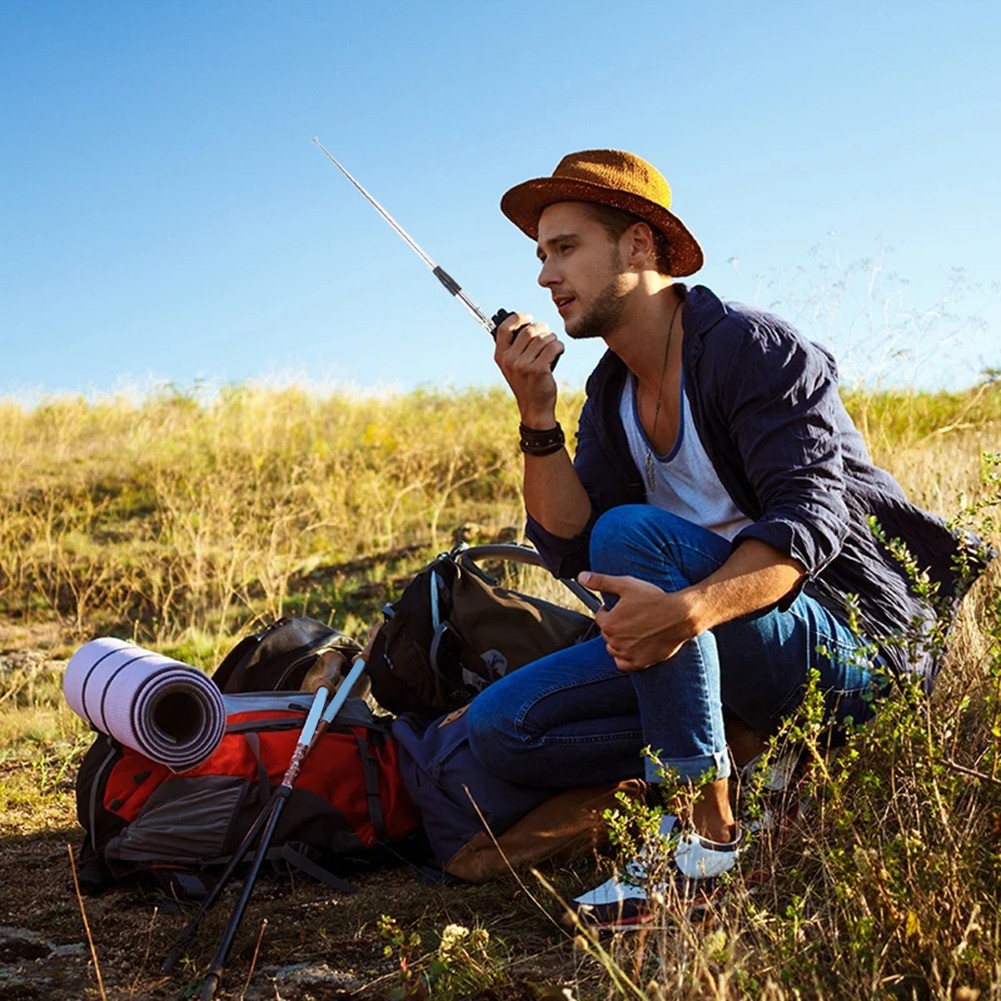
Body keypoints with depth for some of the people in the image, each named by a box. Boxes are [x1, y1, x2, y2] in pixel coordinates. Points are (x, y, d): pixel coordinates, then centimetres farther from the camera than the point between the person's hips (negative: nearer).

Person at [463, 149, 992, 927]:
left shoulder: (756, 350, -13)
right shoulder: (611, 395, 9)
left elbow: (810, 521, -26)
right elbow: (569, 547, -1)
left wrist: (688, 610, -44)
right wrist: (537, 414, -13)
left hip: (856, 643, -7)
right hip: (714, 646, 8)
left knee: (632, 534, -32)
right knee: (502, 726, -5)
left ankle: (703, 829, -26)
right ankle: (745, 747, -7)